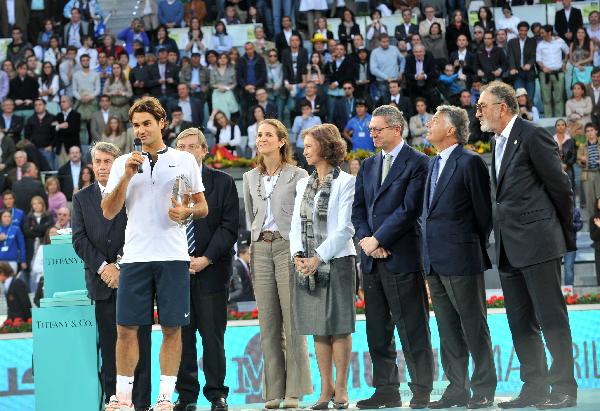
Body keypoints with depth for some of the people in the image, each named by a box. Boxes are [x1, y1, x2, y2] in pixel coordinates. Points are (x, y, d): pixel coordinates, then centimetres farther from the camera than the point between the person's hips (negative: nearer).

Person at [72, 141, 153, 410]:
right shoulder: (82, 198, 13)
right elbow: (79, 239, 5)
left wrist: (120, 266, -10)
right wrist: (103, 267, -7)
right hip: (102, 283, 2)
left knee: (139, 343, -4)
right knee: (108, 345, 1)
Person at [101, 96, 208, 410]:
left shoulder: (185, 160, 9)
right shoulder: (123, 163, 10)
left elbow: (203, 207, 12)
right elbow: (109, 212, 4)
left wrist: (186, 212, -9)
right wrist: (127, 176, -7)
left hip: (173, 256, 0)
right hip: (135, 256, 1)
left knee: (172, 328, 0)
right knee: (126, 328, -2)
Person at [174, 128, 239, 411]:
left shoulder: (223, 182, 5)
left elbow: (229, 226, 0)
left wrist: (207, 259, -9)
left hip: (211, 270, -2)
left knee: (213, 335, 0)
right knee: (181, 335, 2)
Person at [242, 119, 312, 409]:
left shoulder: (298, 175, 0)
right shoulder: (250, 178, 14)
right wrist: (257, 237, 14)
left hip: (289, 247, -4)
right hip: (261, 249, 4)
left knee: (293, 322, -7)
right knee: (268, 324, 3)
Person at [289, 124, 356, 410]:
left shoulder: (345, 182, -3)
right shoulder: (304, 184, 16)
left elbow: (345, 228, -9)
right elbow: (296, 223, 13)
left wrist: (319, 258, -14)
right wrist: (298, 255, -4)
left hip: (336, 261, -6)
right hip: (307, 265, 6)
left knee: (338, 327, -3)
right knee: (318, 330, 6)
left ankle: (341, 387, 2)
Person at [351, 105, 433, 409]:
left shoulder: (418, 163, -5)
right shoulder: (368, 166, 17)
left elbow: (410, 209, -12)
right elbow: (358, 209, 14)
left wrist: (378, 240, -12)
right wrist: (365, 240, -4)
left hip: (402, 257, -7)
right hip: (372, 259, 7)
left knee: (413, 329, -5)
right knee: (377, 330, 8)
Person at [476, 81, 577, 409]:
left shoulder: (533, 136, -9)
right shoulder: (498, 143, 17)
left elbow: (560, 185, -7)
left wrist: (564, 232, 1)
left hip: (538, 243, -9)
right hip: (509, 248, 9)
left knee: (552, 318, -6)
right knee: (520, 323, 9)